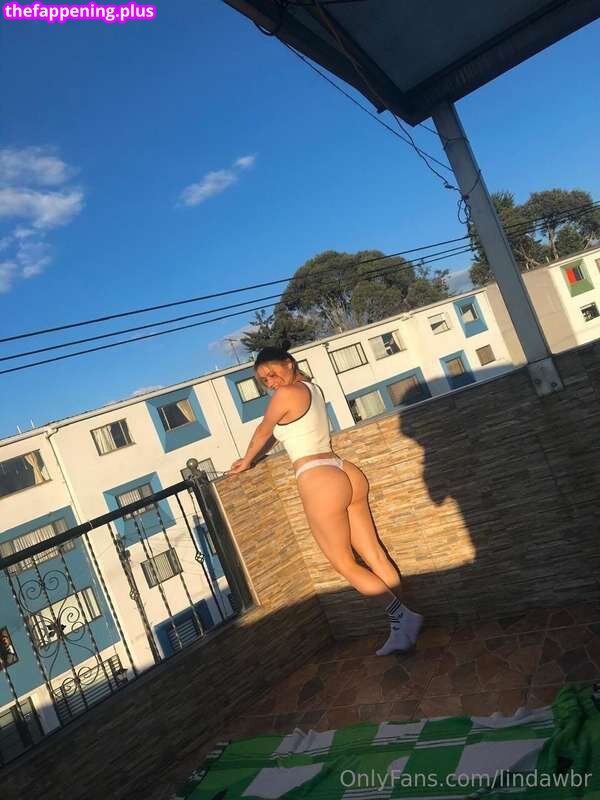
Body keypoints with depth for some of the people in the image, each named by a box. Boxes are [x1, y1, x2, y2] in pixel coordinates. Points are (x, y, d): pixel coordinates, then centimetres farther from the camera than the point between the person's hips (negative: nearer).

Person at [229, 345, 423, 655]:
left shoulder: (285, 394, -10)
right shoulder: (312, 388, 17)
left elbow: (263, 433, 5)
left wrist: (246, 461, 21)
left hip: (319, 481, -9)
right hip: (346, 473, 9)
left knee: (345, 565, 5)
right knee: (375, 557, 10)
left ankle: (403, 616, 5)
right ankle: (401, 628, 17)